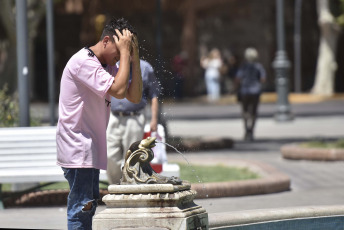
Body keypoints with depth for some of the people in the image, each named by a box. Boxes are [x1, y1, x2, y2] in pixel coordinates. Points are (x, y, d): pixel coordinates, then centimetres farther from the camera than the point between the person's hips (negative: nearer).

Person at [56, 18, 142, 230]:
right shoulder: (83, 62, -16)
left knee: (89, 204, 12)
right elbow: (118, 90, -25)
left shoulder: (109, 66, 15)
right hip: (77, 148, -10)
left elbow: (134, 96, 7)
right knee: (81, 207, -11)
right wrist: (125, 53, -18)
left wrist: (135, 59, 0)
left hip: (91, 147, 10)